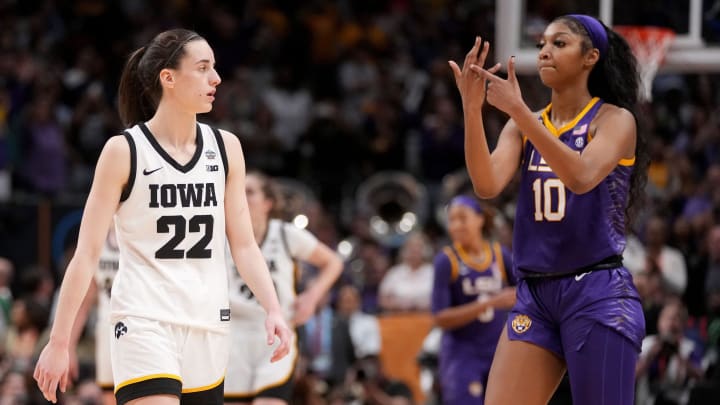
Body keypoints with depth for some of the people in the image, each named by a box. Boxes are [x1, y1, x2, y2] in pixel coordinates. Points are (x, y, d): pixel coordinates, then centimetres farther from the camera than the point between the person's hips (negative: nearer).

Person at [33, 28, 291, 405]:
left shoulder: (226, 148, 8)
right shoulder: (124, 151, -5)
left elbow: (244, 245, 10)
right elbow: (86, 254, -4)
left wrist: (273, 309, -6)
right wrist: (59, 341, -6)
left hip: (208, 327, 5)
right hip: (144, 324, -5)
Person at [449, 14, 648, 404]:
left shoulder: (615, 119, -3)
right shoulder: (524, 126, 11)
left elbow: (581, 177, -23)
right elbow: (487, 185, -6)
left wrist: (518, 110, -29)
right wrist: (472, 110, -19)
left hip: (598, 295, -5)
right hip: (535, 295, 5)